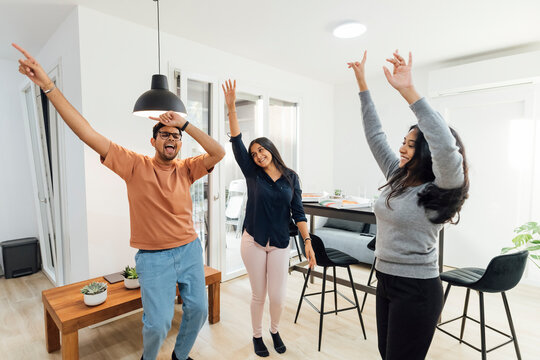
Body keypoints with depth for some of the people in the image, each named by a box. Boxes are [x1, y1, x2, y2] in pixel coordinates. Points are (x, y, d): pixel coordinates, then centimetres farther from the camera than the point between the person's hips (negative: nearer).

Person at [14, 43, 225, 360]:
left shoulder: (186, 169, -1)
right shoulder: (135, 166, -7)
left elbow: (219, 153, -15)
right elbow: (88, 133, -13)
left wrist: (186, 124, -20)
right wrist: (47, 85, -16)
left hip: (190, 251, 4)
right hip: (153, 258, -3)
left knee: (198, 310, 14)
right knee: (158, 322, 1)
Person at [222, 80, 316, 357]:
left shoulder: (291, 177, 0)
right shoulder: (252, 174, -2)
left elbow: (298, 212, -1)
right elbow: (236, 142, -12)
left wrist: (308, 242, -6)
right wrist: (231, 108, -19)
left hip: (280, 244, 1)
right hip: (253, 241, 0)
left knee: (278, 297, 5)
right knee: (258, 295, 11)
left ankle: (275, 330, 38)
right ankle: (257, 336, 37)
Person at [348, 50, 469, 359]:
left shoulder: (441, 190, -15)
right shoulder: (398, 177, 4)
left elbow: (445, 146, -36)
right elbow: (375, 135, 7)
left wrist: (408, 89, -37)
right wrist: (362, 83, 7)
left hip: (416, 290, -7)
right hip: (386, 281, 7)